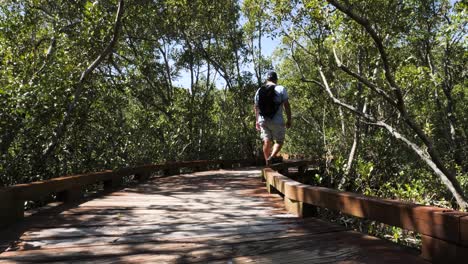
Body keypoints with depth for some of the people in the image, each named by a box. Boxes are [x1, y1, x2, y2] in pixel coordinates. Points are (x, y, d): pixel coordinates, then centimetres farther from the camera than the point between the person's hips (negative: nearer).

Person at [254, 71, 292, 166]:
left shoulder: (259, 90, 11)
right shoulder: (281, 89, -1)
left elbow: (256, 107, 13)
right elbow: (286, 105, -6)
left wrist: (257, 120, 19)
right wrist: (289, 120, -1)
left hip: (263, 120, 4)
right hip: (277, 120, -4)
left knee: (267, 142, 9)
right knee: (279, 141, 7)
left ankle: (268, 164, 12)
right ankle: (271, 157, -17)